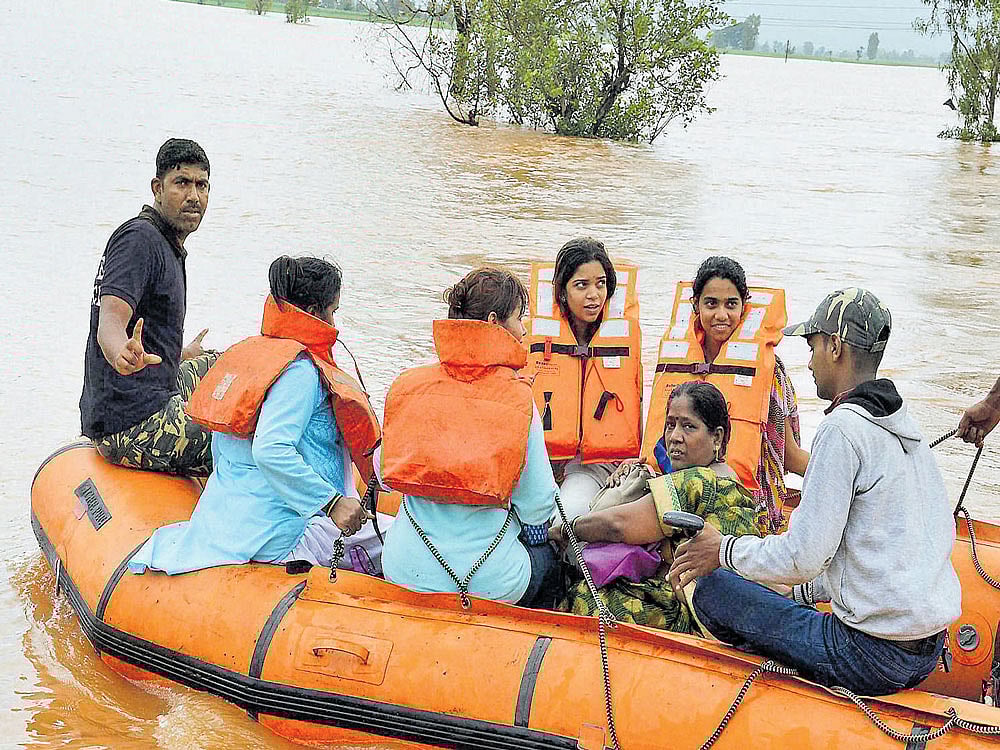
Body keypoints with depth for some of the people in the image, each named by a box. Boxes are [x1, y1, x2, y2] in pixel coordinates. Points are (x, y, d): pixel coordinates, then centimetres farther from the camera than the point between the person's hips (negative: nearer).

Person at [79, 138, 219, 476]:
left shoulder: (167, 245, 17)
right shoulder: (139, 238, -13)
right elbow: (109, 322, -28)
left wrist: (185, 353, 52)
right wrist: (123, 355, -52)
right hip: (132, 426, -11)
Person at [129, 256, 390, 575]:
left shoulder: (246, 351, 13)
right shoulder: (301, 369, -15)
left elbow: (219, 447, 20)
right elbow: (270, 451, -27)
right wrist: (331, 502, -24)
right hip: (279, 533, -9)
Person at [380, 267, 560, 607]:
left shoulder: (408, 385, -3)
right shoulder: (516, 397, -12)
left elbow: (385, 478, 7)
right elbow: (537, 505, -8)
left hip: (406, 575, 3)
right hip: (491, 580, -3)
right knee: (548, 557, 31)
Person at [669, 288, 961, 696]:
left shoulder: (843, 427, -15)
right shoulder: (903, 424, 13)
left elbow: (803, 557, -18)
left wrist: (723, 551, -2)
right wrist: (801, 591, 25)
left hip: (872, 656, -9)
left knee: (712, 590, -3)